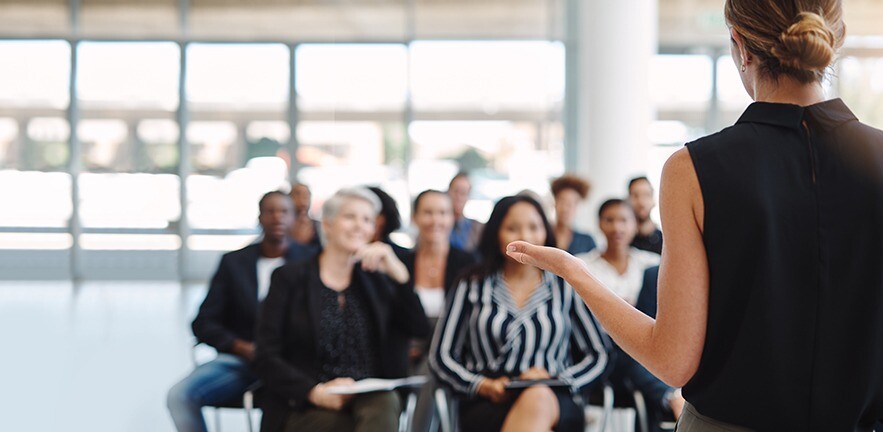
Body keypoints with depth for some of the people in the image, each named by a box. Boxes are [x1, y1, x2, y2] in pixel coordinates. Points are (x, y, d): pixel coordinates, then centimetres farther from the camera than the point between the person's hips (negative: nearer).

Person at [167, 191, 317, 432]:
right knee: (180, 395, -23)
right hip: (240, 359, 3)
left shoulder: (310, 262, 6)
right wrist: (244, 348, -10)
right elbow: (204, 324, 8)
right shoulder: (234, 262, 11)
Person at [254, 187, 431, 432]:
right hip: (306, 410, -3)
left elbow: (420, 331, 7)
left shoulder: (376, 281, 19)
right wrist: (315, 391, -16)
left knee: (386, 403, -35)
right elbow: (266, 357, 1)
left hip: (371, 401, 3)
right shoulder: (291, 278, 9)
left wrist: (398, 272, -4)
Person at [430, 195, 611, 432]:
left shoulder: (564, 288, 15)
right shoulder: (473, 287, 14)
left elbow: (599, 355, 13)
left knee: (537, 399, -39)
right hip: (487, 407, -1)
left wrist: (557, 380, -7)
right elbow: (441, 355, 11)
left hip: (553, 405, 1)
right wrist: (484, 385, -8)